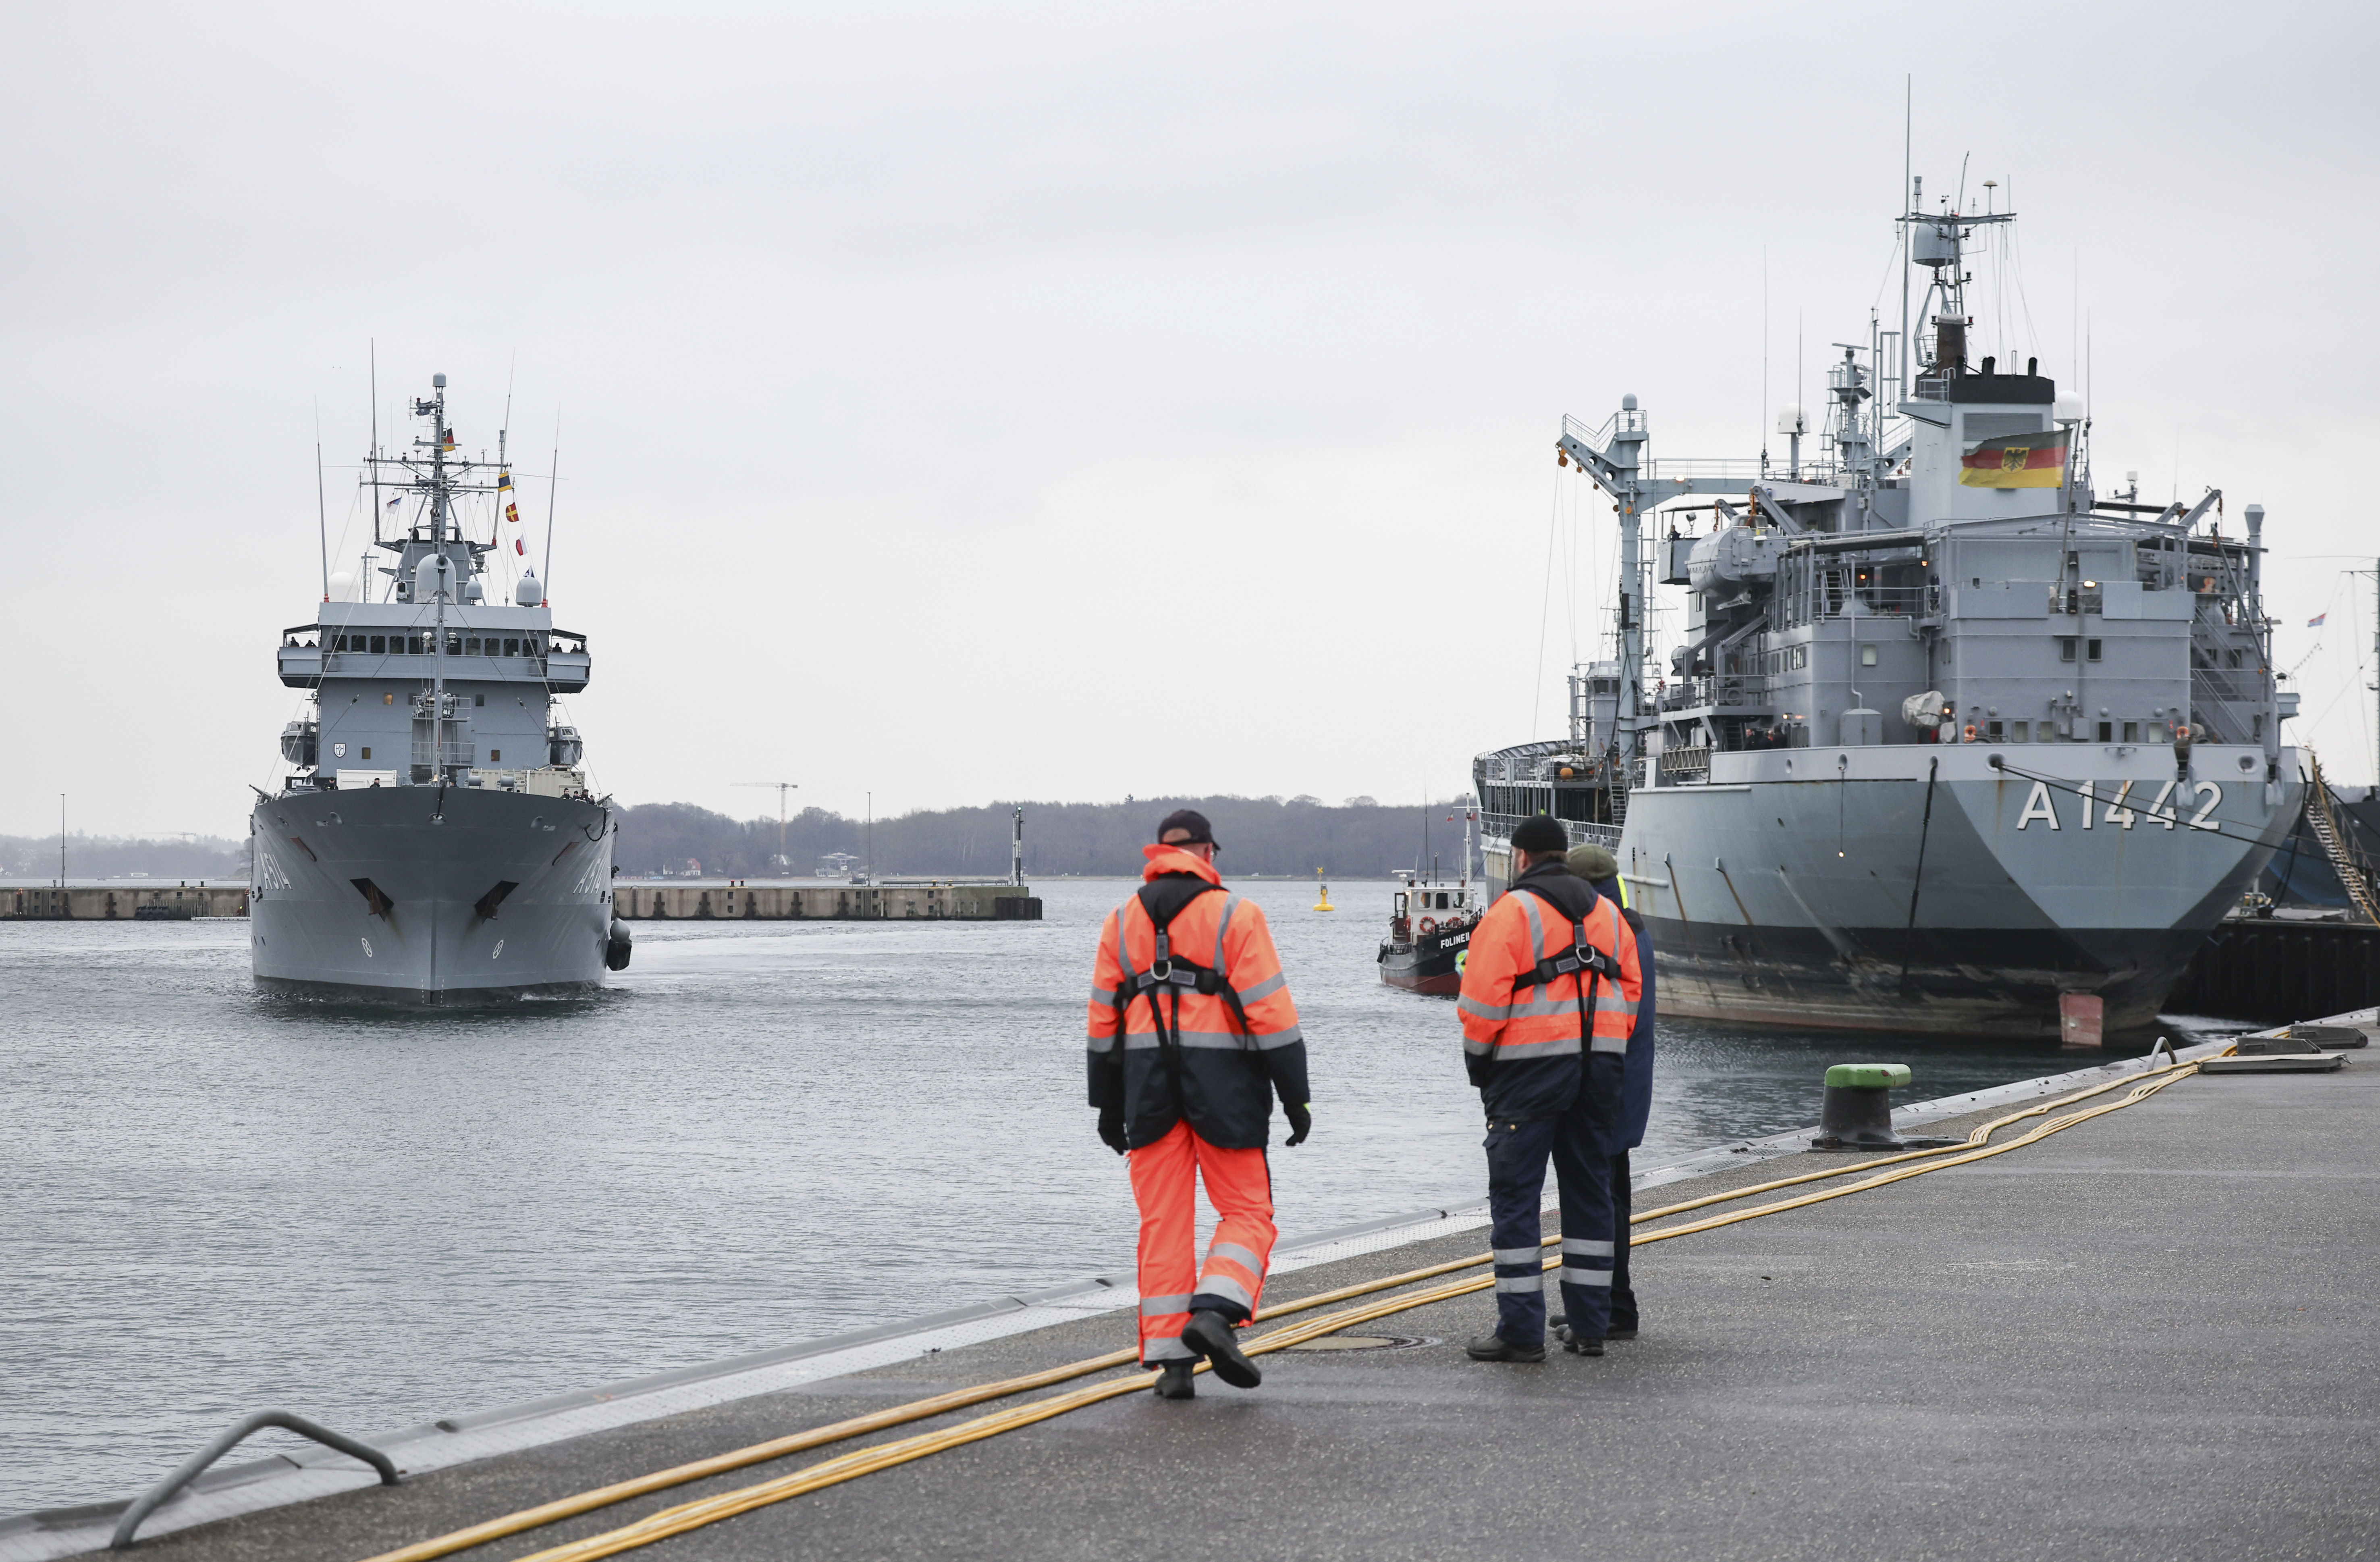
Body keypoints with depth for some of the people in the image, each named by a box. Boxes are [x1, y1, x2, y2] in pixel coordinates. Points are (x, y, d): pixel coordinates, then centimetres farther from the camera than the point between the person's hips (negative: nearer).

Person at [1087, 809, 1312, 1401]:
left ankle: (1171, 1359, 1)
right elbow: (1271, 1012, -7)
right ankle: (1214, 1314, -18)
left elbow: (1104, 1020, 11)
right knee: (1247, 1212, 5)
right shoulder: (1235, 915, -2)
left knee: (1164, 1222, 6)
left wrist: (1109, 1105, 17)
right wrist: (1296, 1096, -4)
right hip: (1222, 1082, -3)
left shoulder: (1122, 922, 10)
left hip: (1149, 1085, 3)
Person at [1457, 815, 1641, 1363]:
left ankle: (1521, 1330, -7)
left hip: (1532, 1065, -6)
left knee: (1515, 1194, -3)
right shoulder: (1606, 912, 15)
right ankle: (1589, 1325, 12)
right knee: (1589, 1191, 12)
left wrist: (1477, 1056, 1)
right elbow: (1631, 989, 14)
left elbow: (1485, 994, -11)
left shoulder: (1513, 910, -5)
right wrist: (1608, 1055, 17)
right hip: (1599, 1063, 6)